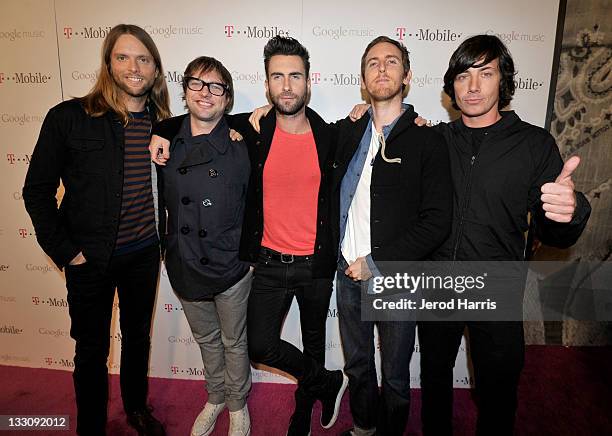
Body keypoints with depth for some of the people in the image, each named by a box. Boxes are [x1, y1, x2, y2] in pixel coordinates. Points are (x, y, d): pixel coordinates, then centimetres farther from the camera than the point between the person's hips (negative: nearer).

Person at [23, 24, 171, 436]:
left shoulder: (161, 123, -1)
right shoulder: (69, 118, -12)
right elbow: (37, 189, -7)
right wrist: (63, 250, -10)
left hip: (144, 254, 3)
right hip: (90, 259, -3)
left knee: (138, 336, 21)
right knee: (92, 349, 13)